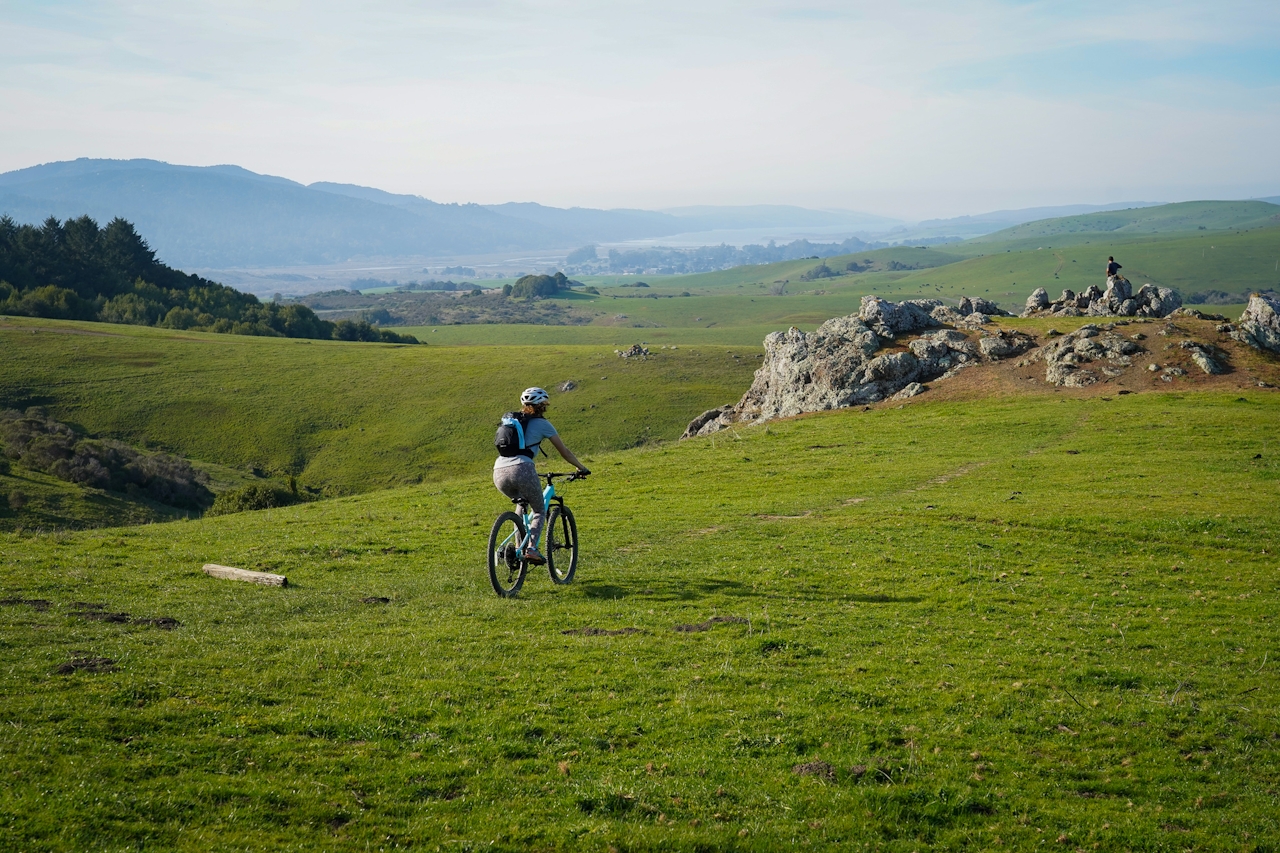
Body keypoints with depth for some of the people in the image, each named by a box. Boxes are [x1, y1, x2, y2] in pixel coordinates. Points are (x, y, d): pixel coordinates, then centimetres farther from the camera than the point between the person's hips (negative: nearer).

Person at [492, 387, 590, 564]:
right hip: (521, 470, -5)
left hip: (499, 473, 5)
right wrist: (581, 468, 32)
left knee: (522, 504, 32)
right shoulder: (542, 424, 12)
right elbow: (564, 451, 17)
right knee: (539, 510, 15)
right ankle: (531, 548, -7)